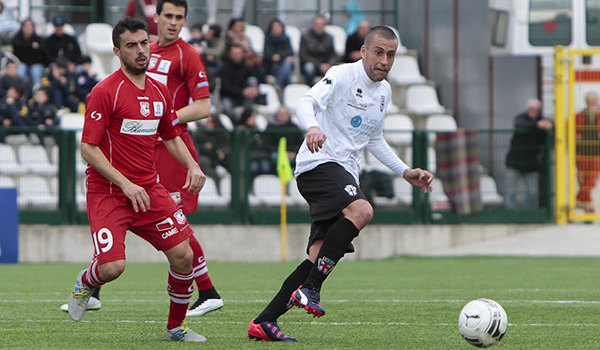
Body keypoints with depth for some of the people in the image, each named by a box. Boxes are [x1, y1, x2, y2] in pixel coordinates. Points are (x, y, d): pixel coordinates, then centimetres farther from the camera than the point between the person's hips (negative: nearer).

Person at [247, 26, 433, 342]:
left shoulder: (384, 91, 19)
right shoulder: (343, 76, -7)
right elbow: (307, 102, -23)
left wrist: (405, 172, 27)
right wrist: (312, 127, -45)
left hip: (345, 173, 8)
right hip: (318, 162, -8)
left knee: (319, 257, -4)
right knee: (361, 210, -34)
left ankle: (264, 322, -1)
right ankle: (309, 289, -30)